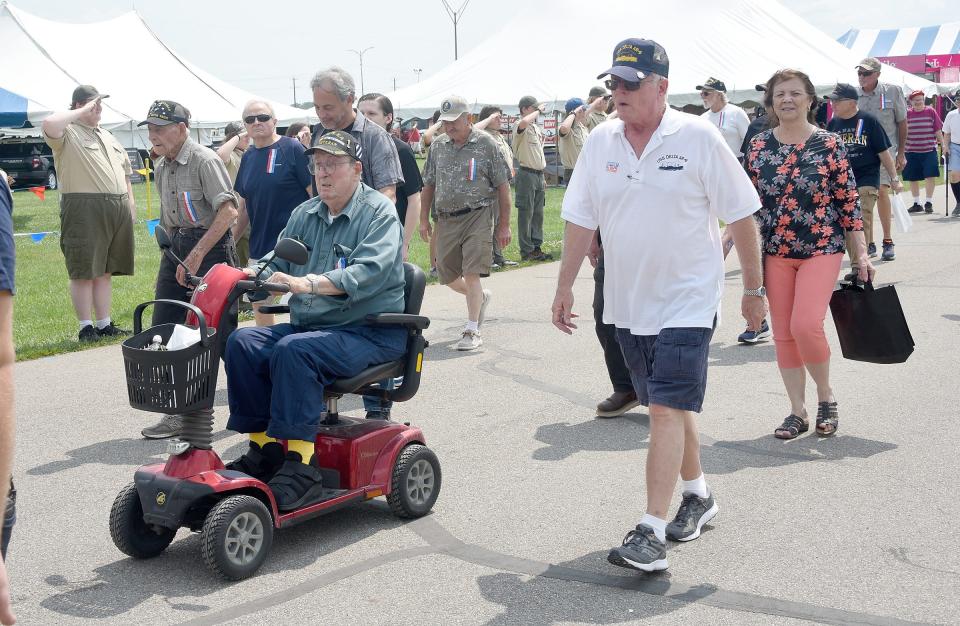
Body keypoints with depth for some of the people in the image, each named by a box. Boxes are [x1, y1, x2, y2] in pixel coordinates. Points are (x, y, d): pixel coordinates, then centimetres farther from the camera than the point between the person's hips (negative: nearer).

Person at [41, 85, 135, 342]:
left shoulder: (107, 136, 22)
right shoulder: (68, 132, -3)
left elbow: (124, 169, 26)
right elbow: (49, 124, -27)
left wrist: (130, 201, 16)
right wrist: (81, 113, -14)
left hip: (117, 209, 7)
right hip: (84, 209, -7)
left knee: (105, 271, 12)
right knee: (84, 272, -2)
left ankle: (104, 324, 18)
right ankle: (86, 327, 4)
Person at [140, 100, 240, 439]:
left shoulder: (204, 160, -14)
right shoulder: (162, 168, 13)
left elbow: (228, 211, -24)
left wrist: (197, 255, -24)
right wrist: (170, 252, 16)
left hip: (212, 246, -8)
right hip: (178, 246, 9)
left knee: (222, 333, -3)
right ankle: (177, 413, 12)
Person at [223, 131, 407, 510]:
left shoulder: (379, 212, -6)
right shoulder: (304, 215, 15)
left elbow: (370, 272, -23)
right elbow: (276, 262, 14)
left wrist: (309, 284, -36)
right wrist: (248, 277, -9)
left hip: (370, 332, -7)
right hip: (307, 324, 7)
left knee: (294, 350, -32)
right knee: (243, 342, -15)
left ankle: (300, 463, -28)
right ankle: (263, 447, -10)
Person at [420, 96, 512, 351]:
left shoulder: (486, 144, -3)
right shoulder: (437, 146, 9)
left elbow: (502, 186, -2)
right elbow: (428, 185, 17)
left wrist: (504, 225, -3)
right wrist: (424, 219, 13)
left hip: (477, 216, -5)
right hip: (446, 219, 5)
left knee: (471, 273, -13)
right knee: (447, 275, 10)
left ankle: (472, 330, -4)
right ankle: (481, 297, 39)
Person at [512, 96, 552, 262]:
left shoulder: (536, 128, 18)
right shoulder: (522, 127, -10)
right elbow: (523, 122, -38)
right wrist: (538, 111, -20)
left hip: (538, 175, 9)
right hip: (527, 175, -9)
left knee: (538, 214, 11)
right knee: (525, 214, -4)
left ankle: (536, 248, 17)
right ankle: (526, 251, 0)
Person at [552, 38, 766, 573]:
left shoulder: (698, 138, -10)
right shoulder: (600, 142, 3)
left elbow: (741, 216, -5)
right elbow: (581, 219, 9)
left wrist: (754, 288, -2)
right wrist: (565, 286, 8)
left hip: (687, 300, -5)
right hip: (628, 302, 5)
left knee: (668, 408, -12)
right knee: (668, 405, 16)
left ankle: (652, 533, -12)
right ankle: (698, 496, 35)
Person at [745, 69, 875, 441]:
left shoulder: (829, 145, -4)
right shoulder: (758, 145, 3)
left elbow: (848, 201, -3)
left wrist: (862, 255, -5)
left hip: (821, 250, -3)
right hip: (776, 253, 3)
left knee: (805, 325, -18)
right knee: (783, 334, 5)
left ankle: (825, 395, 8)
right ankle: (798, 411, 18)